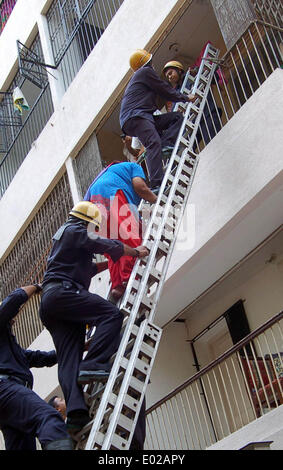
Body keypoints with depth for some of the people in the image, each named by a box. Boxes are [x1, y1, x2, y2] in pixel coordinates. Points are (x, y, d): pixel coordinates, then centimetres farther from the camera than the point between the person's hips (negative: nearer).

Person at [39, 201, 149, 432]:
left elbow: (87, 268, 40)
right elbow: (108, 246, -2)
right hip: (62, 292, -10)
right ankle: (92, 365, -31)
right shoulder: (76, 230, 5)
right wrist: (136, 252, 12)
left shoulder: (62, 234, 36)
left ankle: (76, 413, -20)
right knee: (112, 314, -18)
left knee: (69, 359, -5)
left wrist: (109, 262, 35)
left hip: (49, 303, 10)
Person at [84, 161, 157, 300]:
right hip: (113, 195, -7)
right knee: (130, 238, -15)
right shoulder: (134, 167, 24)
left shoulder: (109, 170, 44)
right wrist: (156, 200, 17)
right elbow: (139, 186, 3)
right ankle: (128, 278, -30)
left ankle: (116, 285, -13)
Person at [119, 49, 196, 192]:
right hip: (134, 117, -9)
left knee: (178, 117, 9)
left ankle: (165, 144, -17)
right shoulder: (145, 71, 6)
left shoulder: (136, 78, 36)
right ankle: (156, 184, -45)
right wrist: (186, 98, 16)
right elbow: (165, 90, 4)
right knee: (154, 143, -30)